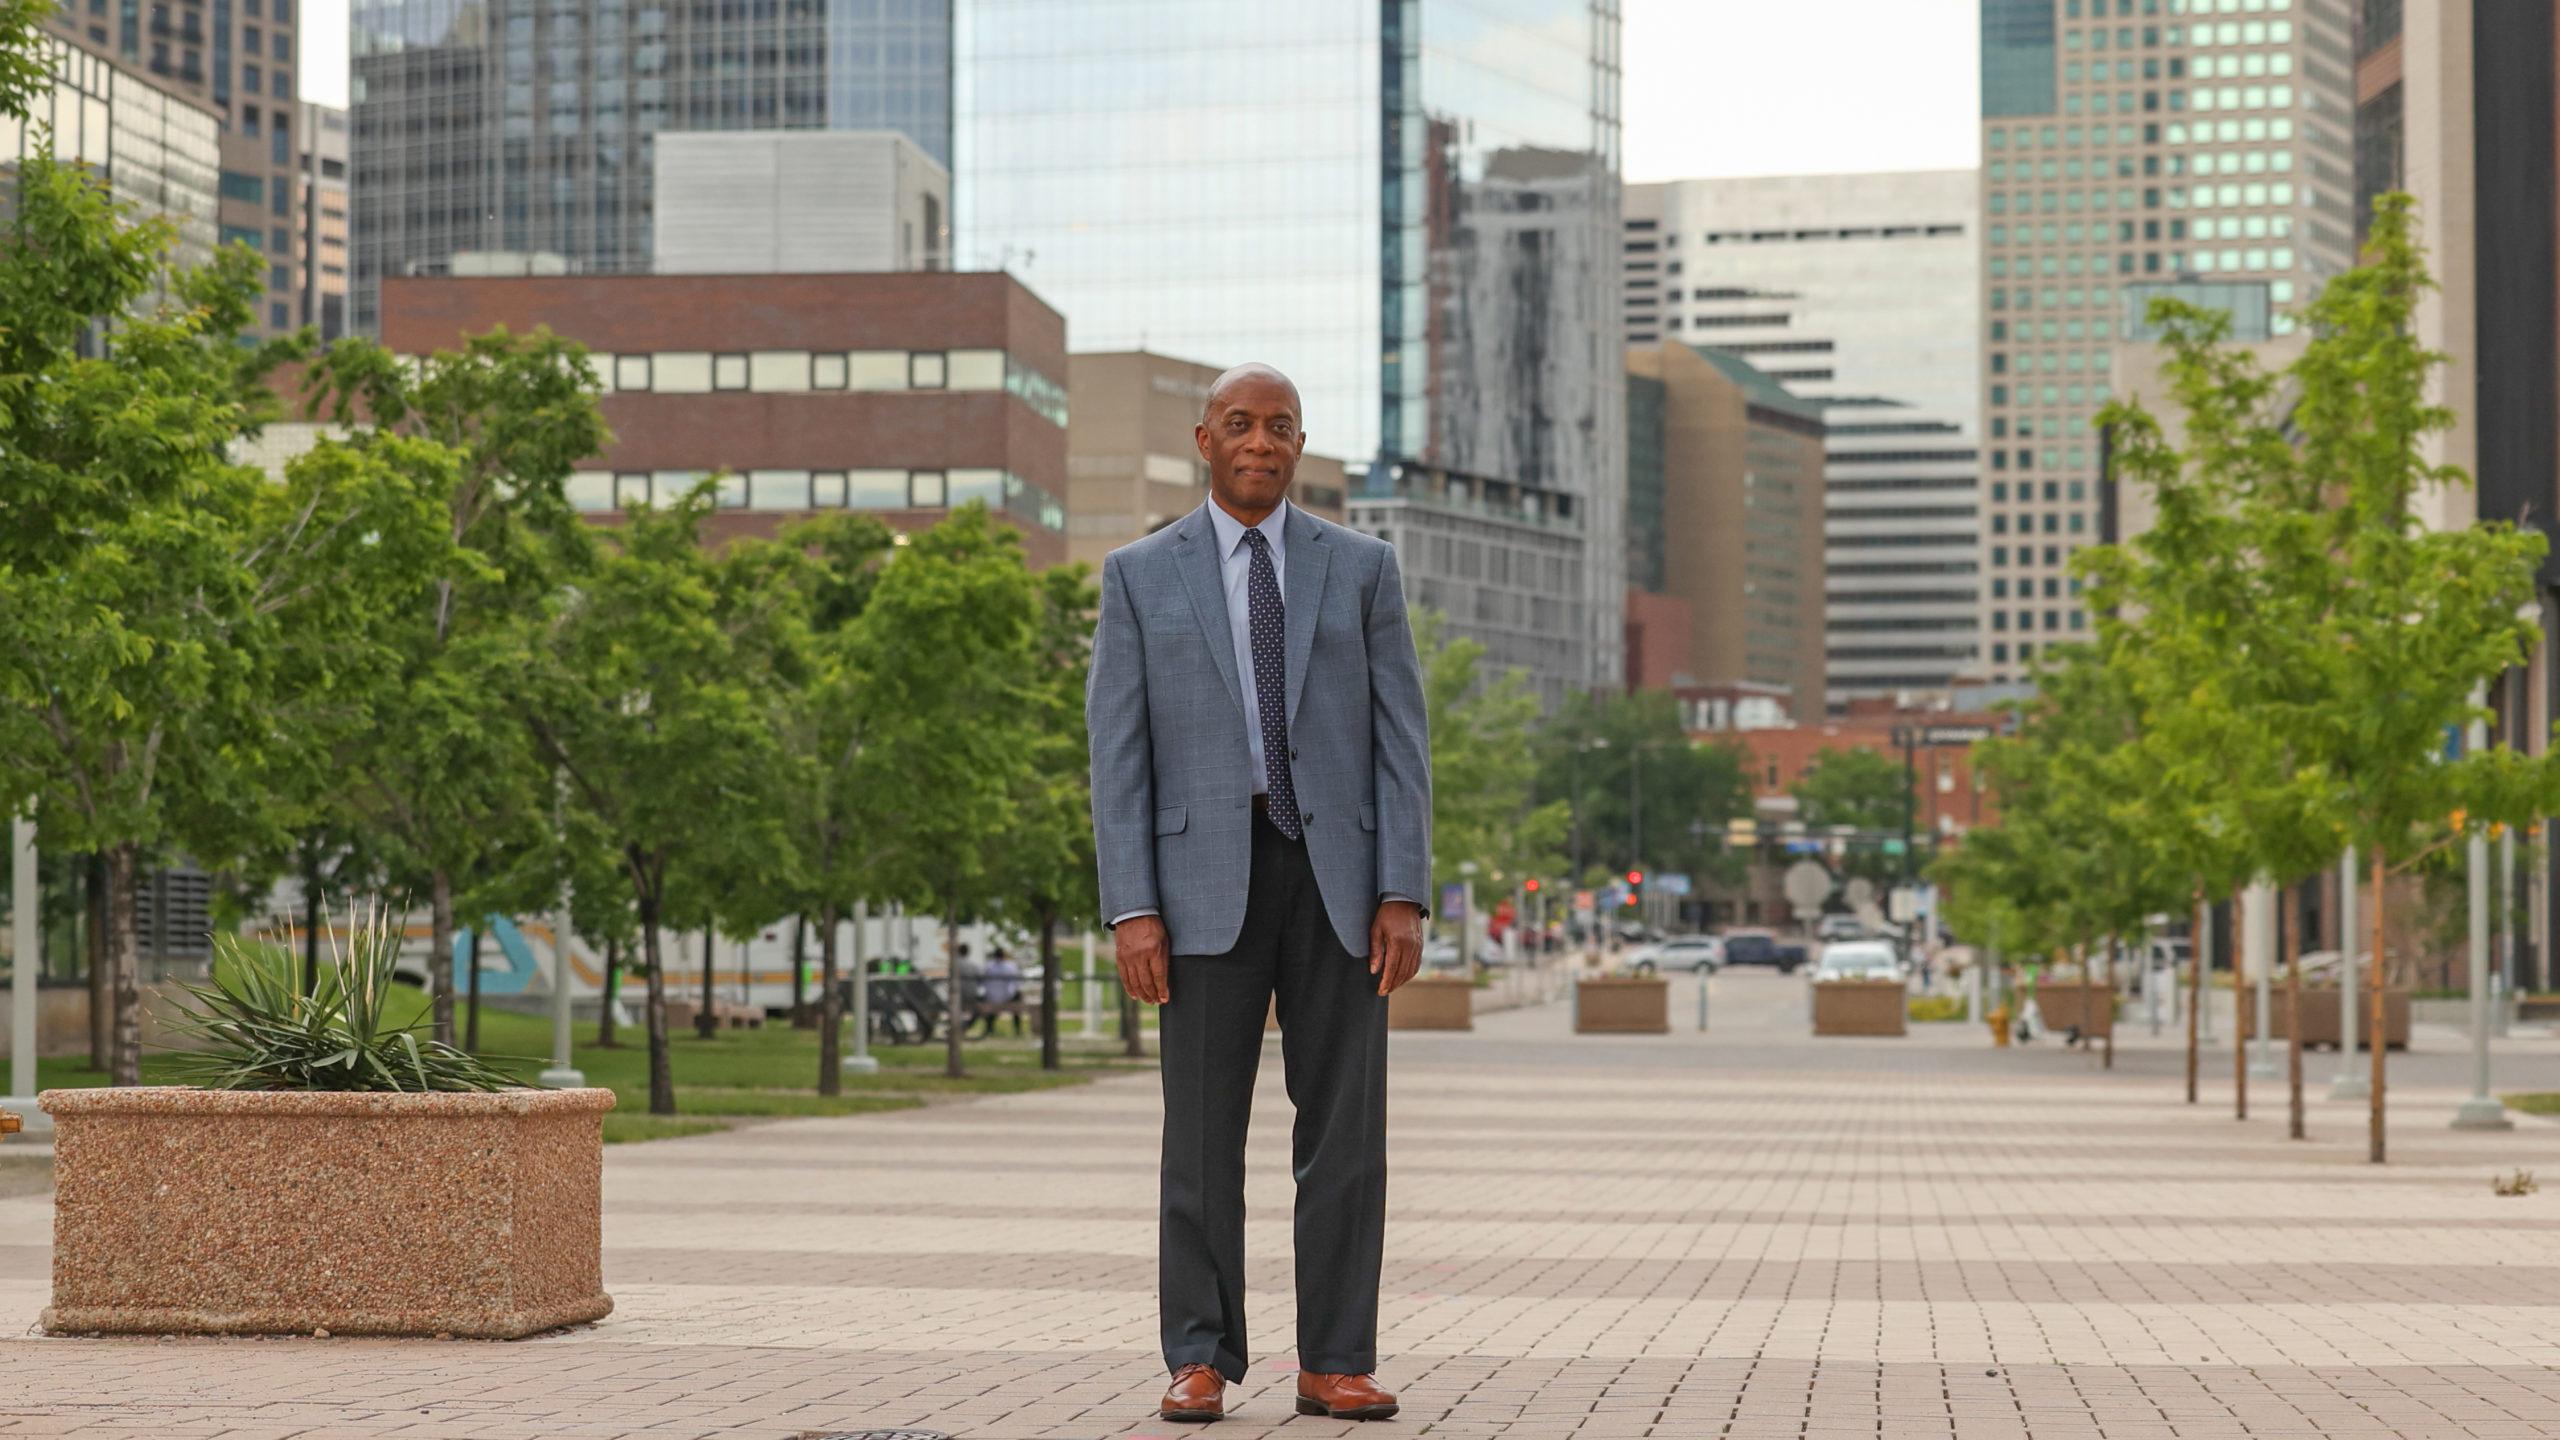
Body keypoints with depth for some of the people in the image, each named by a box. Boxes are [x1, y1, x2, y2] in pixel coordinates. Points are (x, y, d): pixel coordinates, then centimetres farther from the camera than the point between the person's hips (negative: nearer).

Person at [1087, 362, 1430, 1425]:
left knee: (1344, 1129, 0)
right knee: (1203, 1130, -1)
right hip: (1206, 877, -1)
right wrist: (1129, 911, -9)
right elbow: (1118, 756, 0)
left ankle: (1334, 1365, 7)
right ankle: (1201, 1365, 8)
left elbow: (1400, 741, 2)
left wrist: (1404, 898, -8)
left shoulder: (1362, 568, 7)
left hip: (1338, 873, 1)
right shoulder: (1139, 575, 5)